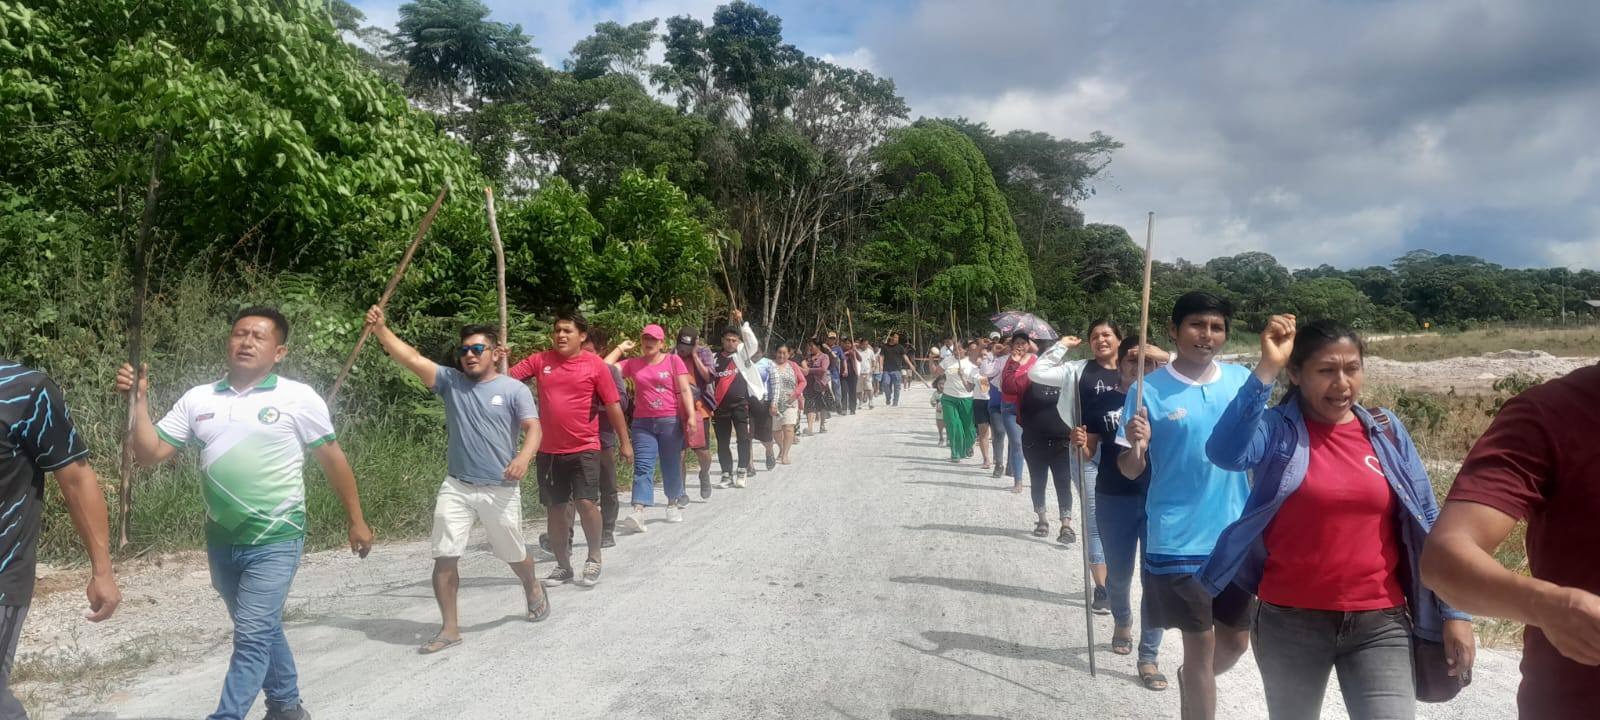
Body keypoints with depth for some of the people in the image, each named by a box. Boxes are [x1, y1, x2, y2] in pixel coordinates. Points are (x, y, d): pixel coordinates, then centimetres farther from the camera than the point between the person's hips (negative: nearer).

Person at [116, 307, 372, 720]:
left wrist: (356, 520, 3)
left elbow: (333, 460, 0)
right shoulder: (198, 399, 4)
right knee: (263, 630, 20)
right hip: (221, 541, 5)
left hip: (275, 541, -5)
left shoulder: (299, 399, -8)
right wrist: (139, 401, -10)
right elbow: (150, 454, 3)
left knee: (252, 635, -10)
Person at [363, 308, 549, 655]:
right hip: (456, 487, 2)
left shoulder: (514, 389, -3)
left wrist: (523, 457, -31)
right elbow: (412, 359, -4)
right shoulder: (451, 382, 4)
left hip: (501, 490, -2)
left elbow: (533, 429, -11)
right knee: (444, 557, -2)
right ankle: (450, 628, 10)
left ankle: (533, 590, 46)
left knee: (514, 554, 14)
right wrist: (380, 329, -16)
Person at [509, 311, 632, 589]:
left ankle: (594, 559, 12)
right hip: (548, 449, 4)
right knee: (555, 507, 11)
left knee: (586, 502, -11)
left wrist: (624, 441, 0)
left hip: (584, 448, -3)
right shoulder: (539, 361, 3)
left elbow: (613, 405, -1)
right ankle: (563, 565, 26)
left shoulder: (595, 365, -5)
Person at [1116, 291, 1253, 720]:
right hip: (1180, 542, -4)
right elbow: (1130, 471, -6)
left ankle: (1190, 683, 47)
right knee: (1200, 646, 5)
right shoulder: (1148, 391, -9)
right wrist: (1135, 446, -27)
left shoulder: (1242, 379, 1)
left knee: (1236, 641, 18)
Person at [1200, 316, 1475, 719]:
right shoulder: (1276, 430, -8)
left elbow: (1426, 525, 7)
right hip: (1289, 621, -1)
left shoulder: (1386, 431, 2)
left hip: (1379, 622, 2)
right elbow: (1225, 454, -31)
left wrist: (1454, 610, 4)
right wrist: (1266, 369, -32)